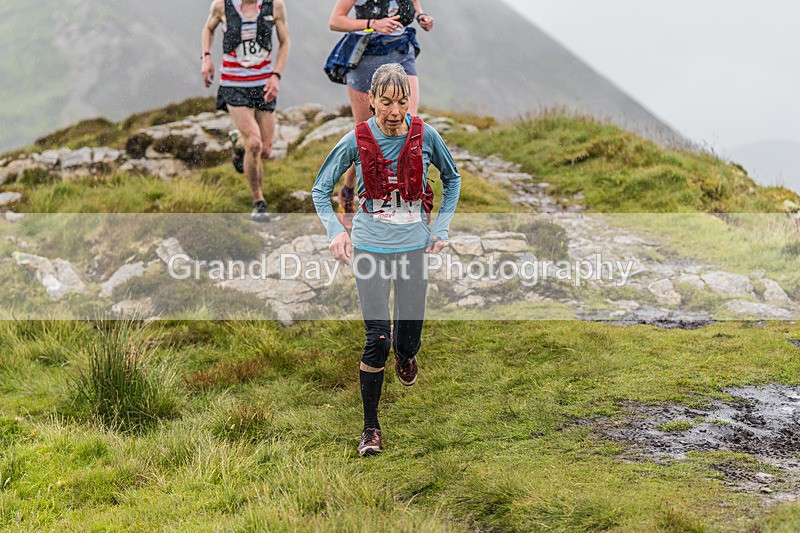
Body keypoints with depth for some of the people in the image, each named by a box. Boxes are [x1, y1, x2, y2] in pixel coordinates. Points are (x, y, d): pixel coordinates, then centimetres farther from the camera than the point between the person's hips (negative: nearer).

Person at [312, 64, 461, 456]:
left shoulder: (425, 136, -6)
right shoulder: (356, 140, -8)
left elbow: (452, 178, 13)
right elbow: (320, 189, 4)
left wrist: (441, 227, 6)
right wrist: (335, 231, -11)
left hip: (414, 246, 2)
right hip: (370, 246, -1)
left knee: (409, 338, 8)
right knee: (376, 340, -8)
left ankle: (404, 352, 49)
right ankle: (370, 428, 6)